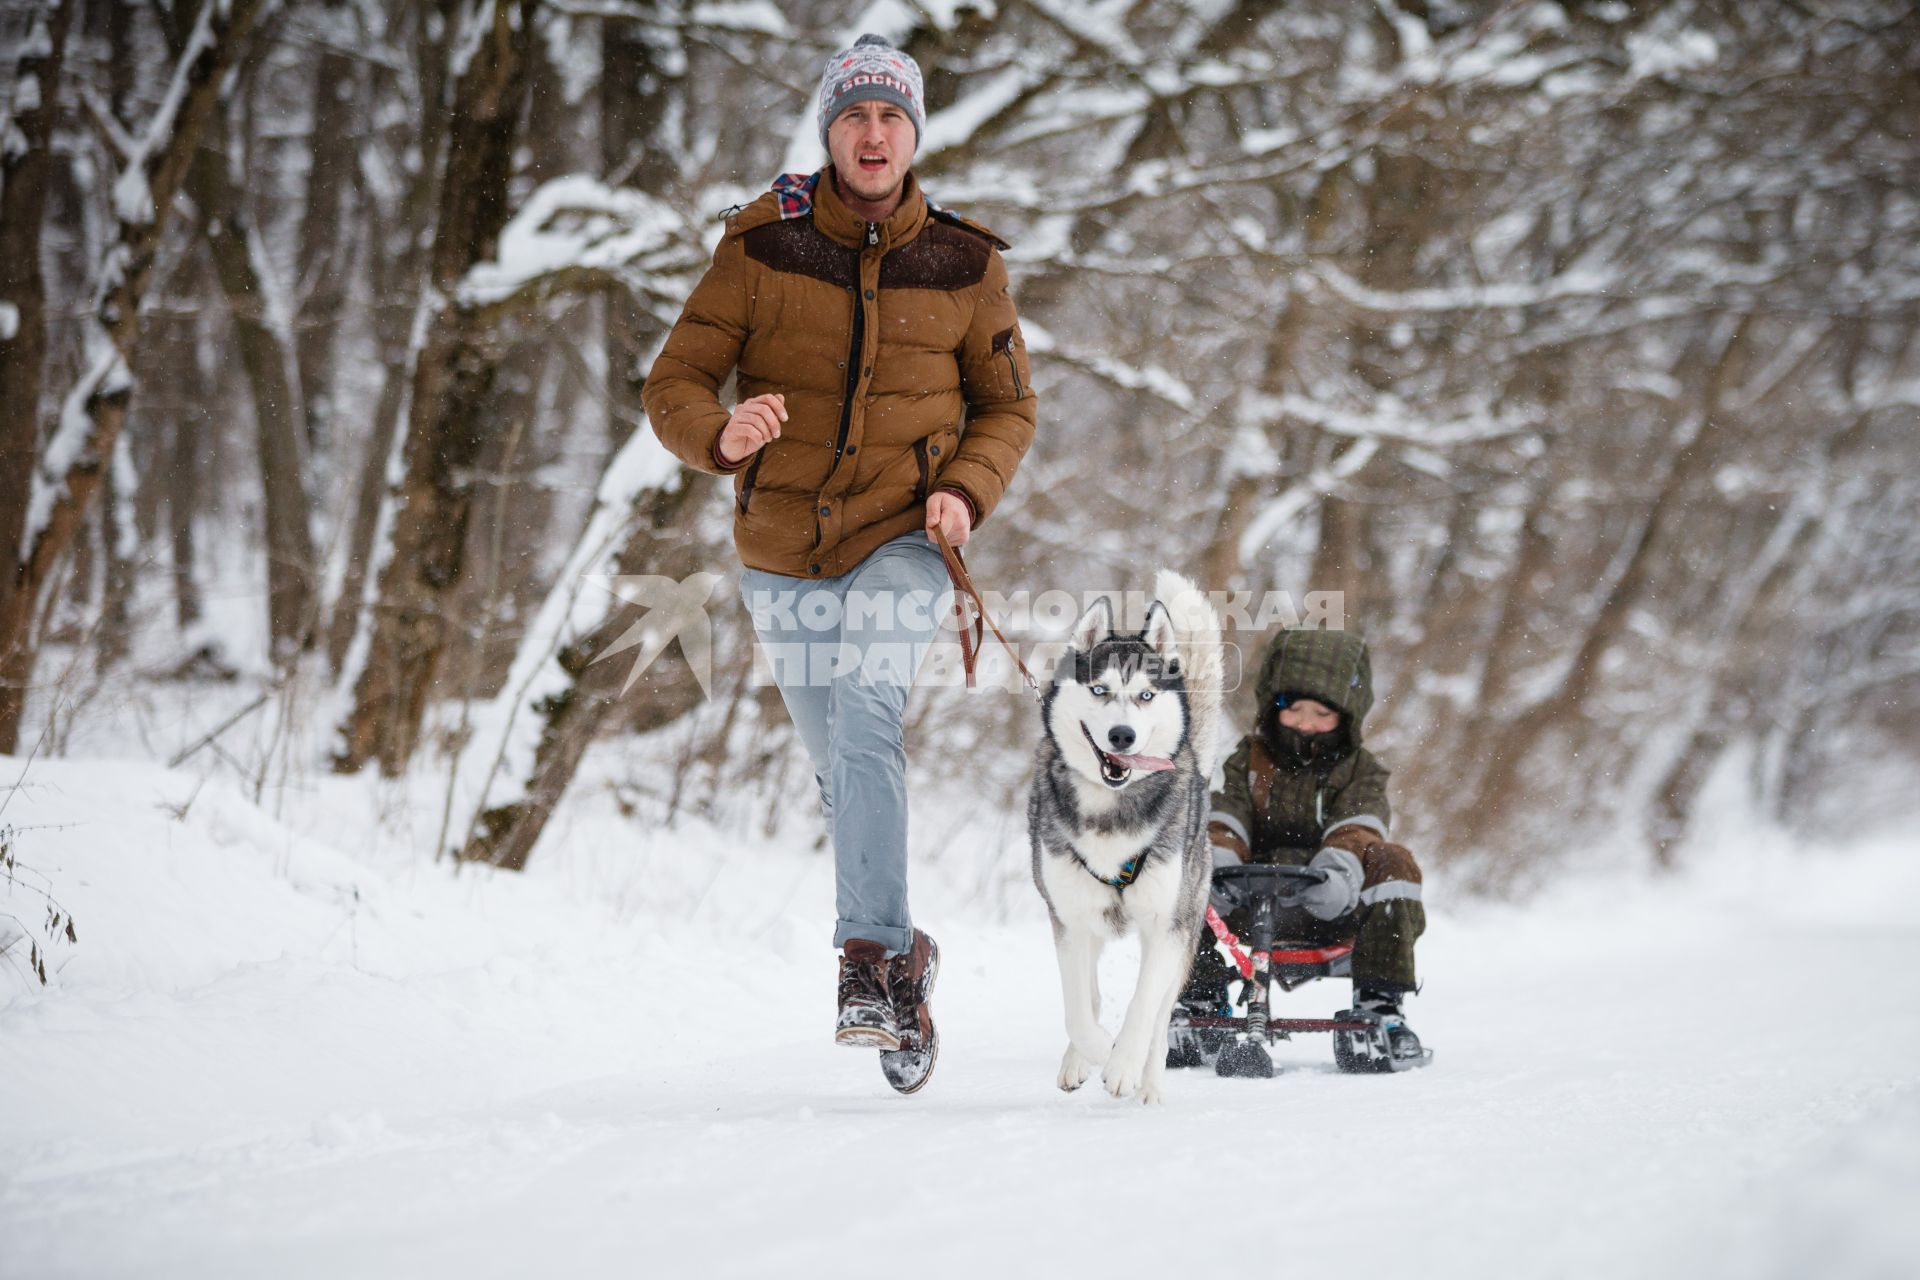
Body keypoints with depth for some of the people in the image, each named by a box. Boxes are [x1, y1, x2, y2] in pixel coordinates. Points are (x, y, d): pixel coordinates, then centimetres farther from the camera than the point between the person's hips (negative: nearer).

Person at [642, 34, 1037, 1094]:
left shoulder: (964, 267, -2)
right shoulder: (762, 250, -5)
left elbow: (1007, 407, 9)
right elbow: (673, 385, -7)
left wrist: (967, 490, -10)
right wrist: (721, 433, -30)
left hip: (900, 538, -2)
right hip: (782, 545, 2)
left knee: (865, 730, -24)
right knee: (838, 762, 11)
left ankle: (868, 963, -23)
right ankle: (903, 952, 29)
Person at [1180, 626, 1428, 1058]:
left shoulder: (1361, 771, 9)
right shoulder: (1247, 762, 14)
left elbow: (1357, 829, -12)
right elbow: (1224, 820, -1)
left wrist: (1338, 868, -36)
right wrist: (1217, 860, -27)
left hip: (1329, 912, -1)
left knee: (1392, 863, -30)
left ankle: (1380, 1004, -21)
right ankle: (1200, 999, -12)